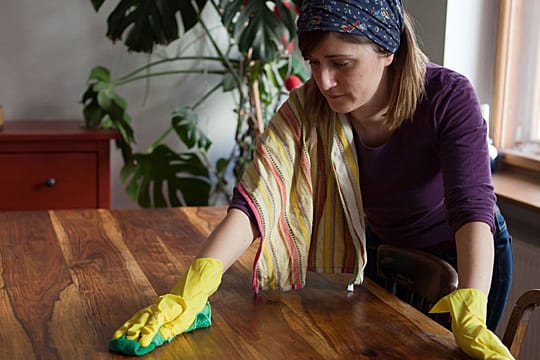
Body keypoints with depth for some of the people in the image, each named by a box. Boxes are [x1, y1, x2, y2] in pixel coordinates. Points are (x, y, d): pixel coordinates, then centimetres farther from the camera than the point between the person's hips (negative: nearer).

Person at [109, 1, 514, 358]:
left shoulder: (448, 97, -30)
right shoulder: (308, 108, -23)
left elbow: (472, 206, -40)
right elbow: (256, 197, -33)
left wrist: (471, 320, -56)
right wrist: (191, 293, -48)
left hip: (466, 258, -2)